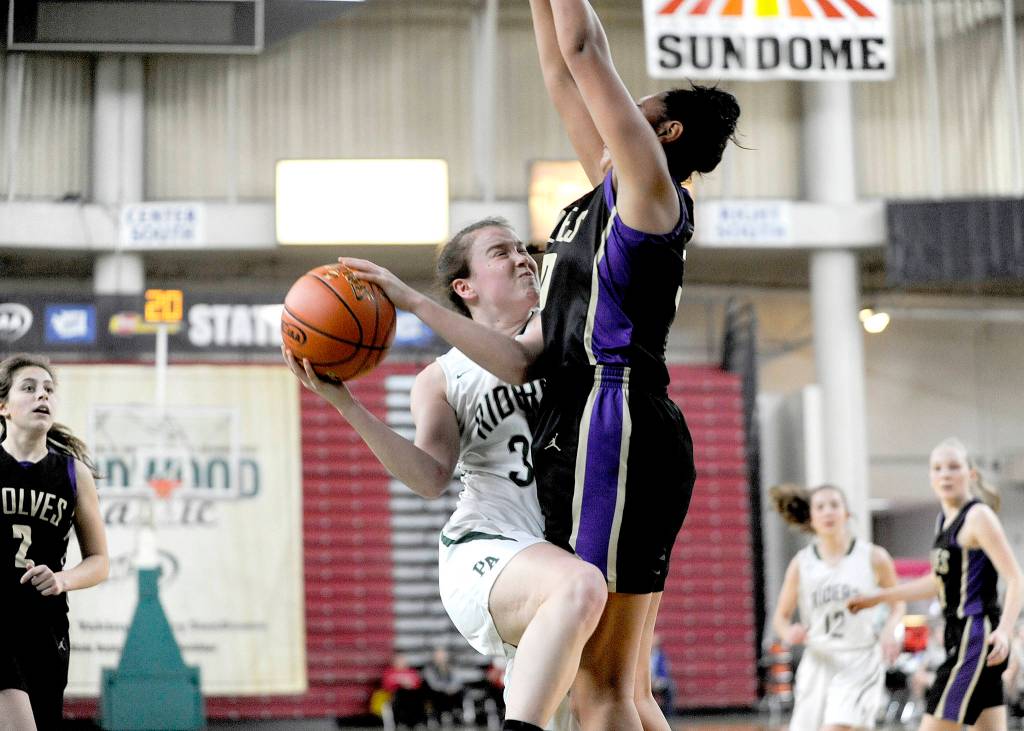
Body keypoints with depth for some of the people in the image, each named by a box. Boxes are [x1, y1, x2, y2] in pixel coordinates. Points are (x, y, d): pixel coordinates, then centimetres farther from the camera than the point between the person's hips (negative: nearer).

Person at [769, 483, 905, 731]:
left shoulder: (873, 557, -4)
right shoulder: (801, 563, 0)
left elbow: (898, 603, 11)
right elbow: (781, 616, 8)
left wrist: (889, 630, -9)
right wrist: (788, 633, -15)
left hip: (860, 663, -3)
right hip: (819, 662, 3)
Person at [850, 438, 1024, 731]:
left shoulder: (978, 516, -11)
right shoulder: (945, 519, 14)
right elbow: (939, 582, 27)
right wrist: (878, 598, 30)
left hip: (977, 636, -9)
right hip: (960, 636, 9)